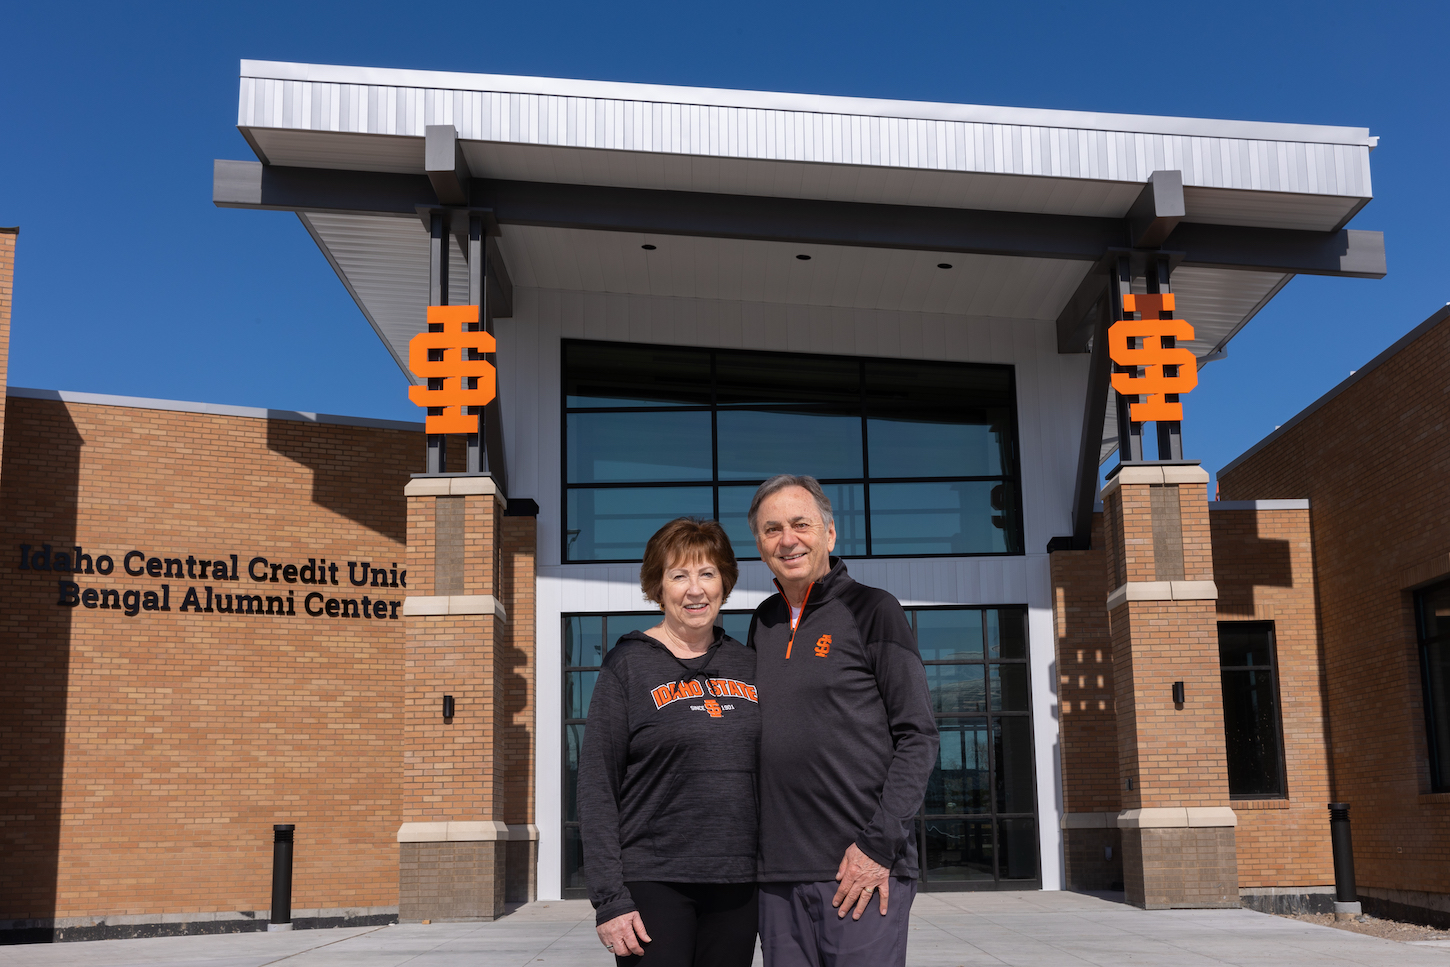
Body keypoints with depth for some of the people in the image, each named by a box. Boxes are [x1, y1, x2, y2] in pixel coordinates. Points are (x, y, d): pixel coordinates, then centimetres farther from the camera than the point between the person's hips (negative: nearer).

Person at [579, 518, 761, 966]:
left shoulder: (748, 665, 10)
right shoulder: (628, 664, -1)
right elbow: (596, 788, -5)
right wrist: (609, 900, -11)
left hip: (737, 882, 4)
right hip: (654, 882, -4)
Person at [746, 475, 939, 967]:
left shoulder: (872, 609, 0)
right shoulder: (763, 623, 15)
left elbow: (918, 736, -6)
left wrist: (879, 843, -13)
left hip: (862, 870, -5)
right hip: (777, 873, 5)